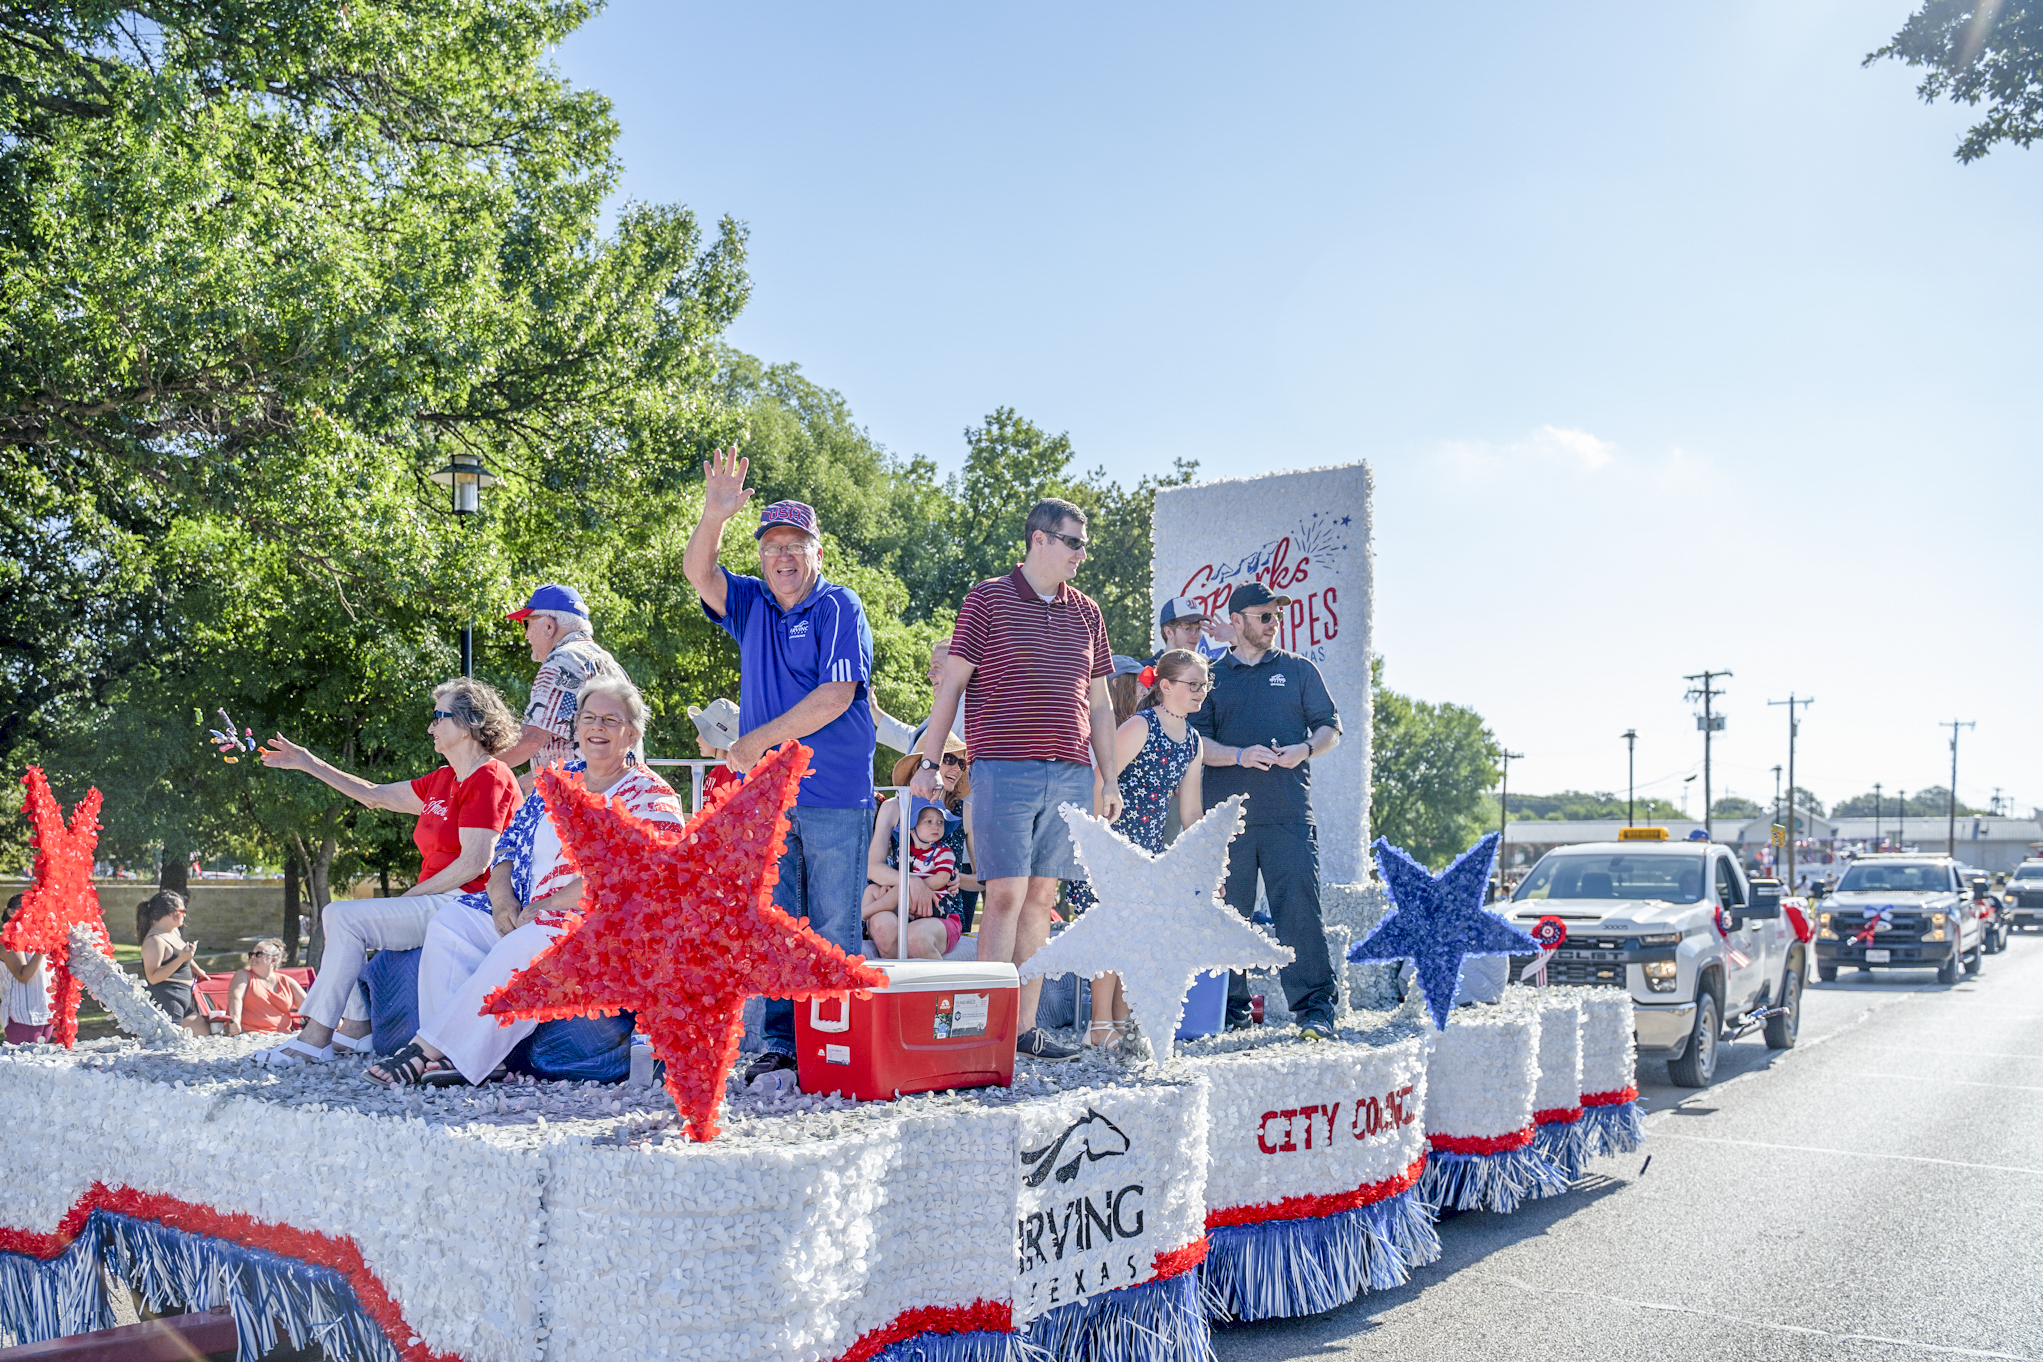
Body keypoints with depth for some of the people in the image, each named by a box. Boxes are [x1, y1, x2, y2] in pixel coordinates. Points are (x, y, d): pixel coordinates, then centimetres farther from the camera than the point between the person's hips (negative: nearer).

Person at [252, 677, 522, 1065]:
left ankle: (316, 1038, -13)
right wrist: (309, 764, 25)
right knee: (338, 915, 11)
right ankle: (356, 1027, 1)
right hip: (437, 902, 11)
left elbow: (474, 863, -20)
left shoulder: (489, 778, -13)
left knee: (347, 916, -16)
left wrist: (408, 897, -14)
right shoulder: (443, 781, 17)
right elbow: (375, 796, 25)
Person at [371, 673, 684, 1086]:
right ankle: (452, 1053, -24)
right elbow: (509, 845, 15)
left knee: (523, 946, -34)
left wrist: (544, 906, -18)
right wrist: (503, 900, -6)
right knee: (450, 920, -14)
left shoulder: (652, 798, -3)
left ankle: (428, 1048, -27)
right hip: (526, 914, 7)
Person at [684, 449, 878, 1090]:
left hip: (835, 799, -5)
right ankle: (780, 1045, 11)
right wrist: (714, 515, -16)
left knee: (832, 931, 0)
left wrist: (760, 740, -9)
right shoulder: (751, 605, 14)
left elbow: (834, 697, -12)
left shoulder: (839, 607, -3)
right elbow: (698, 573, 1)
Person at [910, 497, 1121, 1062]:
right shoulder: (987, 600, 2)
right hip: (1003, 769, -5)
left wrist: (1110, 780, 15)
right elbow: (951, 685, 2)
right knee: (1005, 895, -9)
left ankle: (1025, 1026, 12)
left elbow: (1100, 703, 20)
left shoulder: (1087, 613, 17)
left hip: (1069, 776, 5)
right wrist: (930, 762, -4)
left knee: (1041, 898, 6)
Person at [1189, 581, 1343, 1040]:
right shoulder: (1213, 677, 14)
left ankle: (1315, 1009, -7)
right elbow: (1196, 742, 6)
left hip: (1289, 816, -1)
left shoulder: (1299, 670, 16)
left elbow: (1331, 727, 13)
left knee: (1299, 908, -9)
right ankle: (1230, 1006, 12)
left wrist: (1304, 749, -8)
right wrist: (1240, 756, -11)